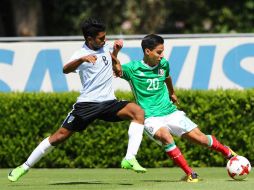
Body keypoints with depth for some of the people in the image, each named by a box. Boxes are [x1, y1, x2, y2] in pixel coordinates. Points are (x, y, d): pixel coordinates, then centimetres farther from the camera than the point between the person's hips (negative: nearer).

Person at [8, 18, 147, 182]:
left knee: (138, 112, -21)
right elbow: (66, 70, -31)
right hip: (87, 102, -4)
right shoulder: (81, 54, -8)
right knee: (61, 135, -5)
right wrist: (82, 59, -47)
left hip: (109, 102, 4)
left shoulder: (105, 47, 11)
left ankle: (130, 159, -28)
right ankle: (25, 167, 9)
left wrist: (116, 65, 19)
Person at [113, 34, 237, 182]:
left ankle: (228, 152, 28)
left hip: (171, 112, 4)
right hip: (151, 118, -4)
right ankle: (190, 174, -26)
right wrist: (115, 53, -41)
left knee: (199, 137, 0)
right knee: (165, 136, -34)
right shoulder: (133, 68, -11)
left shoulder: (164, 64, 4)